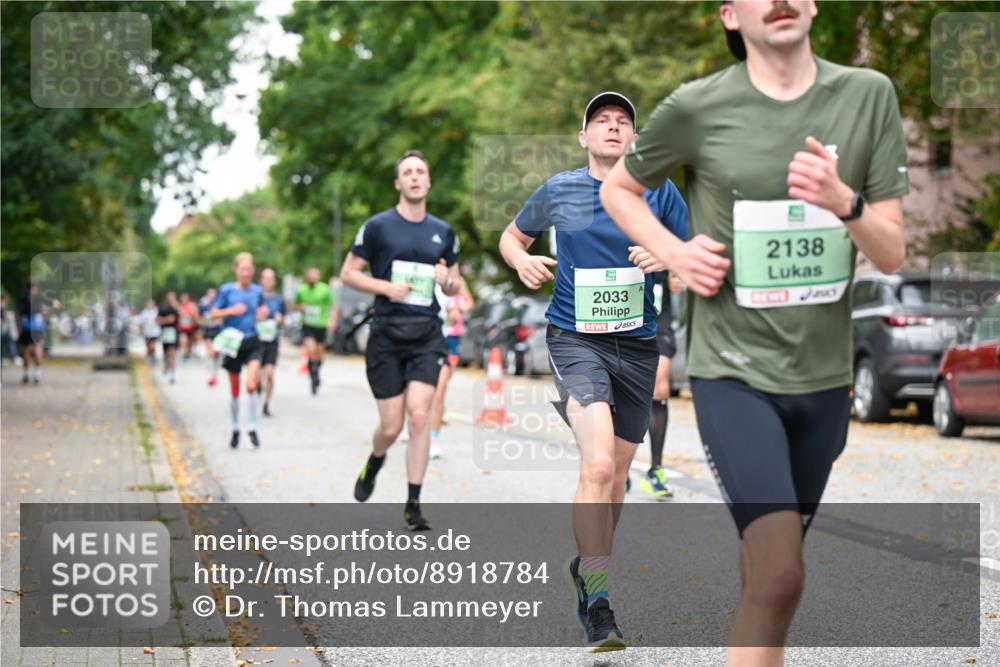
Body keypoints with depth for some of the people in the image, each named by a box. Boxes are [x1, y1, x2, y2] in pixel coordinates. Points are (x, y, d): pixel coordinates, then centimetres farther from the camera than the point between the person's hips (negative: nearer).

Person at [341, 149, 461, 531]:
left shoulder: (444, 233, 11)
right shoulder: (378, 226, 0)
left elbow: (454, 289, 19)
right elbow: (348, 274, 3)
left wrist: (447, 280, -5)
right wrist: (385, 287, -12)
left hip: (427, 335, 2)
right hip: (386, 333, -2)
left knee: (419, 415, -13)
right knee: (391, 426, -1)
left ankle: (413, 505, -3)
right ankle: (374, 464, 36)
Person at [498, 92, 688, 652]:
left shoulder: (659, 191, 4)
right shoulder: (558, 191, 3)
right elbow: (512, 234, 19)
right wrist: (522, 260, -3)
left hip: (637, 345, 3)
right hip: (576, 339, -3)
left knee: (617, 470, 12)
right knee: (598, 465, -21)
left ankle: (587, 565, 37)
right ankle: (597, 601, -15)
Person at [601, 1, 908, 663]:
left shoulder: (869, 95, -1)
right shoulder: (697, 107, -6)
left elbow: (892, 255, -1)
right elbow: (618, 188, 13)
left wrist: (843, 201, -21)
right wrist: (674, 252, -5)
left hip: (824, 375, 3)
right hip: (733, 369, -3)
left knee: (769, 564, 17)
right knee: (780, 573, -18)